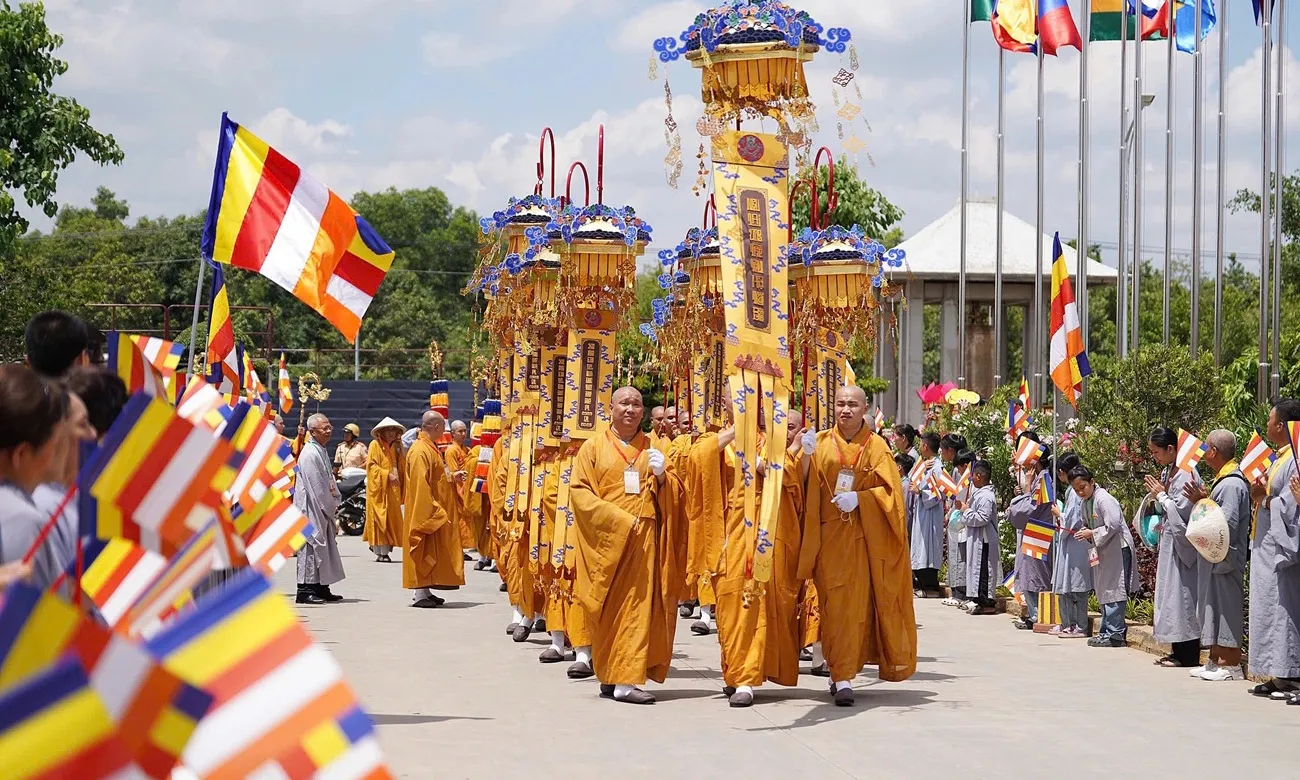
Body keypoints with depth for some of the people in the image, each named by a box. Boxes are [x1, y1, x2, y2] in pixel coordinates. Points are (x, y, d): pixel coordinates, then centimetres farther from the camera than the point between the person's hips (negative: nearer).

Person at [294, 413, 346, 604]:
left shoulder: (321, 451, 15)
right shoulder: (310, 454, -17)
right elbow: (316, 486, -19)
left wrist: (333, 502, 9)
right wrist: (329, 507, -12)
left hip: (323, 509, 10)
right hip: (311, 509, -10)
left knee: (325, 546, 13)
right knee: (311, 546, -8)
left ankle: (322, 589, 19)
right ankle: (305, 590, -4)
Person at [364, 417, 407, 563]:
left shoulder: (395, 447, 18)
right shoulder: (375, 445, -1)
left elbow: (401, 467, 19)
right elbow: (371, 465, -10)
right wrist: (387, 475, -19)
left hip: (393, 490, 6)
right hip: (379, 489, -6)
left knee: (392, 519, 3)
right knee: (380, 519, -8)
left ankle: (387, 550, 9)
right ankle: (380, 552, -8)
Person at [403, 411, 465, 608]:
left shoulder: (429, 448, 15)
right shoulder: (420, 451, -17)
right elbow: (420, 485, -22)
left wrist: (452, 477, 15)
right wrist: (432, 510, -24)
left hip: (435, 510, 11)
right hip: (425, 511, -11)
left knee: (432, 552, 11)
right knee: (424, 551, -7)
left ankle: (425, 591, 15)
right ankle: (419, 594, -5)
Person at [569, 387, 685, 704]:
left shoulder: (652, 449, 15)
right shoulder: (593, 447, 7)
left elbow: (675, 494, 13)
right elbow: (579, 490, -2)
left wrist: (661, 475, -10)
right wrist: (618, 518, -12)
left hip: (644, 538, 2)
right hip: (606, 538, -2)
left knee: (638, 605, -4)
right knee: (609, 608, -3)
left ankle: (627, 678, -4)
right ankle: (610, 675, 0)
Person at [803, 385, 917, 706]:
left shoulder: (877, 447, 3)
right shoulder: (822, 445, 6)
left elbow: (890, 491, -3)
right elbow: (811, 495, 5)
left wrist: (859, 499, -16)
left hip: (865, 538, 0)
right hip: (831, 535, 0)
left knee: (857, 604, -1)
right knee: (836, 605, -5)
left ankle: (843, 674, 9)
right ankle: (843, 677, -5)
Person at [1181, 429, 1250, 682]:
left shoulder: (1232, 484, -19)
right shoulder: (1223, 480, 13)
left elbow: (1228, 525, -26)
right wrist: (1202, 501, 10)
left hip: (1226, 558, -11)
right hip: (1214, 558, 11)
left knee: (1226, 611, -5)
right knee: (1212, 610, 14)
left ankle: (1232, 666, 0)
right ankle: (1216, 661, 21)